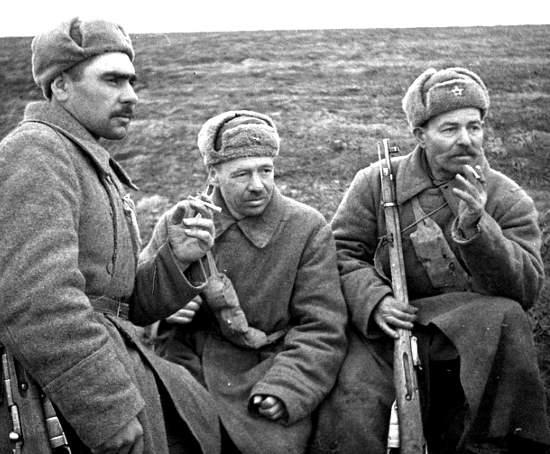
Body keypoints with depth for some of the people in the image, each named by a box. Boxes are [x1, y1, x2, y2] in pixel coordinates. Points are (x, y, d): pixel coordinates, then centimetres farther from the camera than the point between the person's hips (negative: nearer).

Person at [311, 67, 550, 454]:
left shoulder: (508, 200, 2)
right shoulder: (376, 183, 3)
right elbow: (342, 253, 1)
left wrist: (475, 228, -24)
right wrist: (374, 300, -19)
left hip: (474, 338, 1)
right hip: (384, 331, -1)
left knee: (506, 319, -30)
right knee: (353, 404, -28)